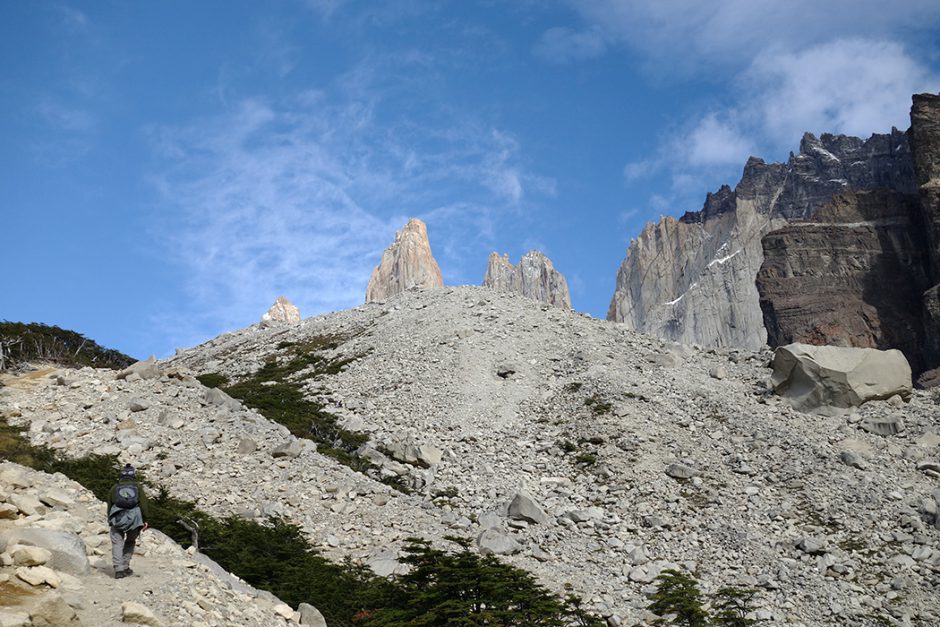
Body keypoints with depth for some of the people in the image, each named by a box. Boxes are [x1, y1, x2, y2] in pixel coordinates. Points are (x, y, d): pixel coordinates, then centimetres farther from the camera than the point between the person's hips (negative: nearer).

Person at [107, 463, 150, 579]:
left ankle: (118, 570, -8)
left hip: (117, 518, 0)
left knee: (117, 543, 4)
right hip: (134, 519, 0)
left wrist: (110, 520, 20)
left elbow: (109, 504, 12)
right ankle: (125, 567, 17)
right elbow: (144, 504, 0)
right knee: (130, 542, 19)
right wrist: (145, 519, 5)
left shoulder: (115, 487, 10)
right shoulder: (137, 487, 7)